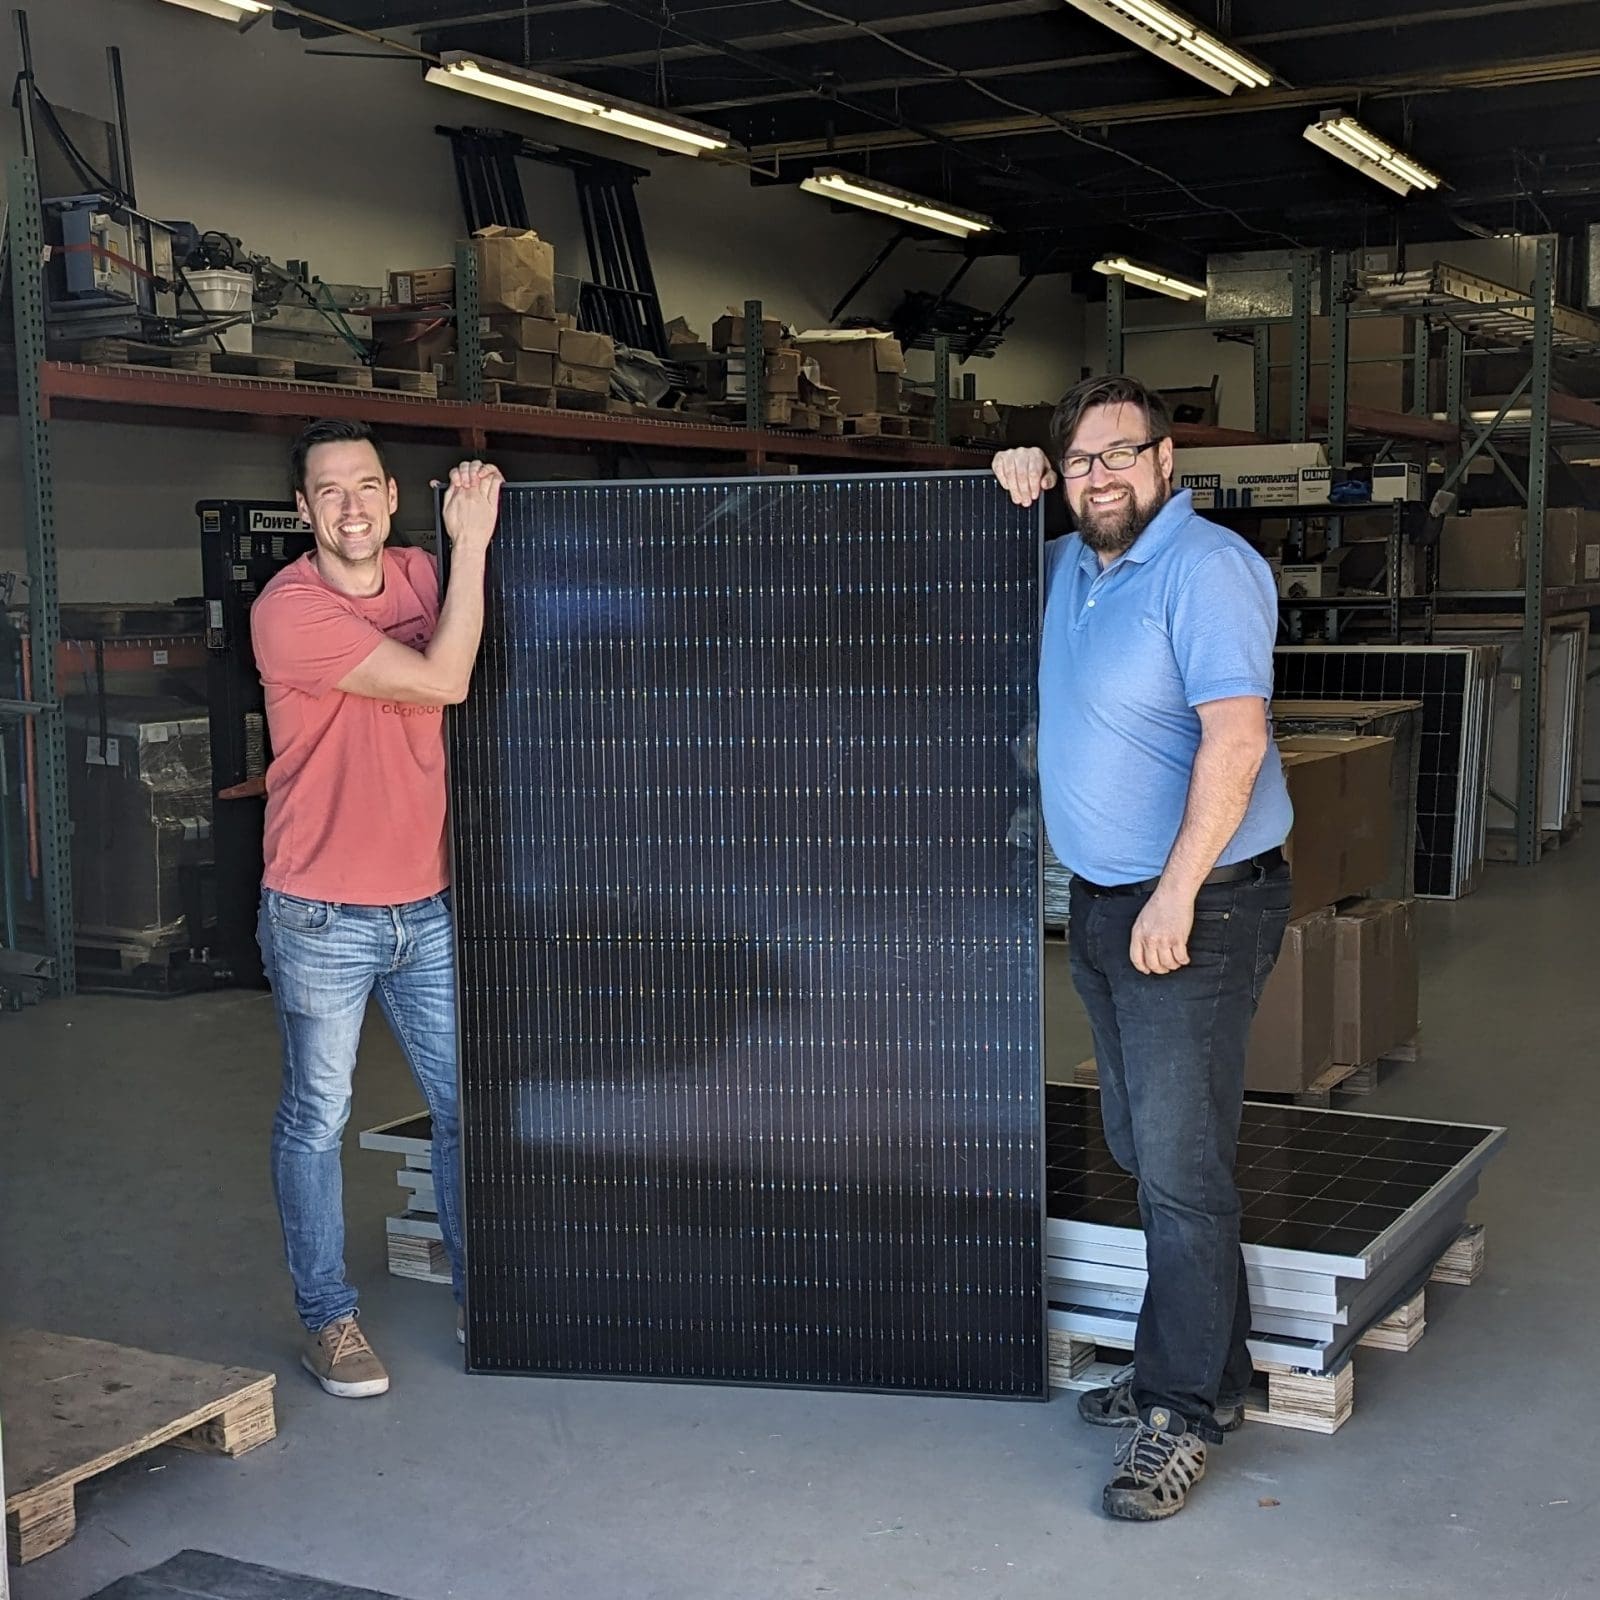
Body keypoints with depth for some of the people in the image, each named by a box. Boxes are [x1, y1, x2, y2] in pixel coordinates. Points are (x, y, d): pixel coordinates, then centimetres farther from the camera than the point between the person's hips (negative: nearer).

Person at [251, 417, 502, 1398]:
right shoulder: (290, 610, -17)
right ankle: (327, 1318, 22)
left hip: (426, 906, 6)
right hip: (323, 919, -5)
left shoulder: (421, 576, 3)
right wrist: (470, 541, -16)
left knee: (467, 1104, 12)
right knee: (317, 1119, 7)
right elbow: (443, 682, -21)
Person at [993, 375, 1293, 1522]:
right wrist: (1014, 494, 13)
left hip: (1198, 909, -9)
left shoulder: (1206, 568, -14)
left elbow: (1235, 734, -23)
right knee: (1147, 1153, 14)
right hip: (1102, 905, 9)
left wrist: (1177, 892, -26)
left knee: (1179, 1164, -6)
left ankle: (1187, 1407, 4)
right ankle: (1208, 1367, 27)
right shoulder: (1070, 567, 13)